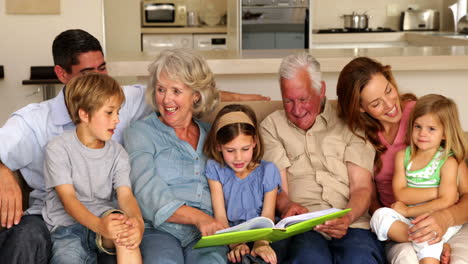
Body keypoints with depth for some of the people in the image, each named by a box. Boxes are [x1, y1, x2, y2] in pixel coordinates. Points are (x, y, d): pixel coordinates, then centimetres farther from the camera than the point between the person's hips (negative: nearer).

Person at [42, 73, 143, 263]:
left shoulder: (117, 153, 9)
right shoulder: (58, 148, -3)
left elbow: (125, 195, -5)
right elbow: (67, 198, -12)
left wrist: (137, 221, -30)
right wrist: (98, 225, -31)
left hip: (105, 220, 3)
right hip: (67, 226, -3)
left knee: (124, 224, -32)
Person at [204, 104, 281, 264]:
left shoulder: (267, 171, 3)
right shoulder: (215, 169, 2)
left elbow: (267, 215, -4)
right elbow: (220, 215, -5)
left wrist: (262, 242, -27)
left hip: (259, 235, 0)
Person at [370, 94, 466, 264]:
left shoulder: (448, 162, -4)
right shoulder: (403, 155, 6)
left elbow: (446, 202, -15)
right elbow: (400, 194, -4)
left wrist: (407, 211, -14)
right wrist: (435, 192, -13)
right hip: (409, 221, 6)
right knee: (380, 215, -23)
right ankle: (437, 244, -23)